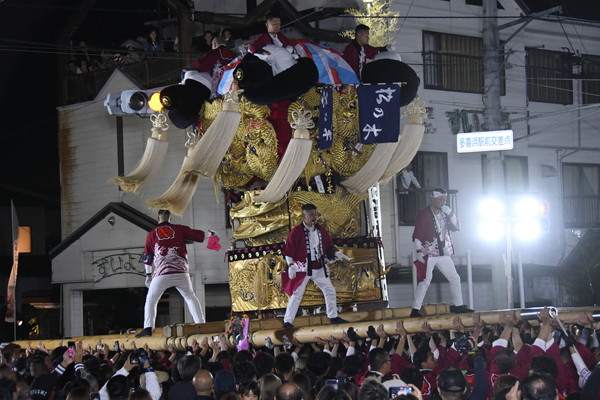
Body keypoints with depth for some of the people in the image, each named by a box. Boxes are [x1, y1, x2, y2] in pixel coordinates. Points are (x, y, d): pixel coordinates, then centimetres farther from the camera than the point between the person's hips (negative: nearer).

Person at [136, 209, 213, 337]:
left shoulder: (152, 234, 10)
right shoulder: (180, 229, 9)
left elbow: (147, 256, 12)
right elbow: (199, 235, 14)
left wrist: (148, 274, 20)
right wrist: (210, 234, 34)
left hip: (161, 274, -1)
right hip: (181, 272, 1)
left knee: (151, 300, 11)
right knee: (190, 297, 16)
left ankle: (148, 328, -2)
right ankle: (201, 324, 6)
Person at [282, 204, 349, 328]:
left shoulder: (320, 230, 6)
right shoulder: (296, 232, -12)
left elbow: (329, 246, 17)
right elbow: (288, 250, -12)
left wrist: (340, 255, 10)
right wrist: (291, 266, -18)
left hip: (319, 267, 6)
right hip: (303, 268, -6)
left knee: (330, 290, 10)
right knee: (297, 294, -5)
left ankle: (333, 317, 24)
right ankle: (287, 321, -1)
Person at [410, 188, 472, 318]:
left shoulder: (444, 214, 12)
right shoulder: (424, 214, -8)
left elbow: (456, 227, 9)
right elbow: (417, 234, -12)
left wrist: (450, 214, -5)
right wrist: (419, 251, -19)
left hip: (443, 254, 7)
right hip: (428, 254, -7)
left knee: (455, 278, 10)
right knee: (425, 281, -10)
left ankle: (457, 305, 22)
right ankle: (415, 310, -8)